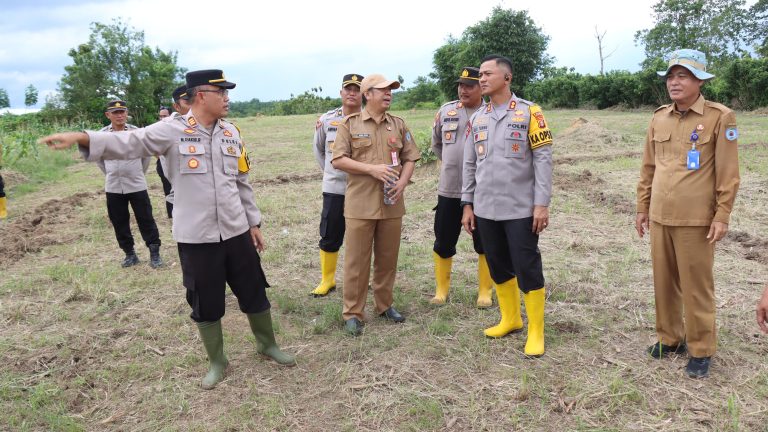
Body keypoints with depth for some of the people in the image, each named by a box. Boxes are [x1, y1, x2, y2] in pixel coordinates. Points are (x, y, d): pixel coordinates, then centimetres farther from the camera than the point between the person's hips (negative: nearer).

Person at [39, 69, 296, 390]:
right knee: (206, 303, 10)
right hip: (196, 236, -3)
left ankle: (267, 345, 37)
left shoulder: (230, 132, 6)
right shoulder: (172, 130, -8)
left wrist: (254, 222, 13)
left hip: (236, 231, 4)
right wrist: (82, 138, -36)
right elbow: (130, 142, -20)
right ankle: (217, 361, 31)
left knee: (253, 291, 14)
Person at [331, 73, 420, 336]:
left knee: (388, 258, 12)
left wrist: (402, 183, -8)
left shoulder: (399, 124, 10)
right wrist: (372, 169, -16)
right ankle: (352, 313, 12)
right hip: (360, 204, -3)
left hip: (392, 203, 4)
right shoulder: (350, 124, -1)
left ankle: (384, 304, 28)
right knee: (357, 260, 1)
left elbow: (410, 159, 11)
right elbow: (338, 161, -6)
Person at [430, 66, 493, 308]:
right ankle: (441, 289, 25)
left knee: (484, 244, 8)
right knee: (443, 243, 9)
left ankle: (484, 292, 22)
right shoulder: (446, 111, 5)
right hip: (448, 190, 3)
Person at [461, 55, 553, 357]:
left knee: (527, 269, -1)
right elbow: (469, 164, 13)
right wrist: (467, 205, 9)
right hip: (486, 209, 5)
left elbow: (543, 159, -7)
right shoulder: (477, 119, 10)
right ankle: (510, 319, 31)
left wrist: (542, 204, -13)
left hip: (521, 208, -5)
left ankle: (536, 332, 12)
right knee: (498, 267, 13)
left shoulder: (529, 112, -4)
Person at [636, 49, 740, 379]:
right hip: (660, 217, 5)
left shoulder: (720, 117, -7)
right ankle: (670, 338, 30)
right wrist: (643, 207, 12)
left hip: (696, 220, -5)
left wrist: (722, 216, -10)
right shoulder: (659, 118, 8)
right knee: (664, 283, 14)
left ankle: (701, 350, 20)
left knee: (696, 287, 4)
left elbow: (728, 173, -7)